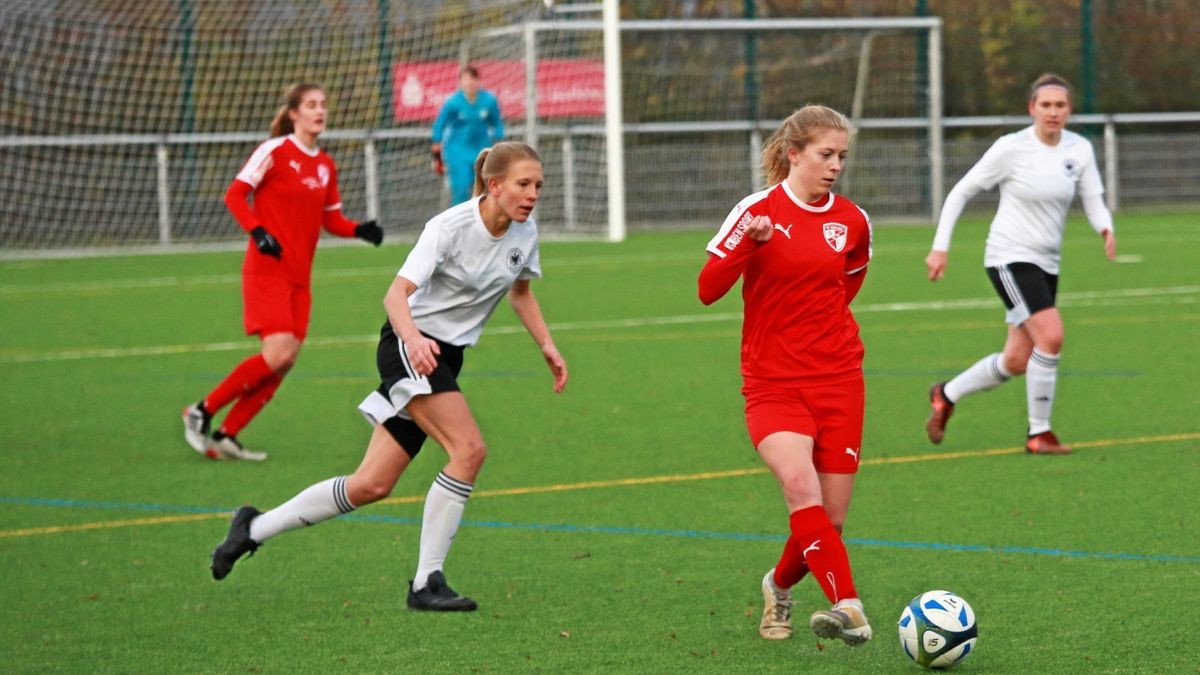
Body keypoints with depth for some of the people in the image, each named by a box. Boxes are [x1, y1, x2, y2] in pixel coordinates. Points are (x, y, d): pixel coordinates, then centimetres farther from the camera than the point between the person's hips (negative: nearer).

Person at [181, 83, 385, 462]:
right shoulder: (274, 151, -8)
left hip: (299, 277, 7)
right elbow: (234, 195, -8)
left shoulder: (326, 166, 12)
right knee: (278, 353, -19)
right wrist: (257, 231, -21)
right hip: (267, 270, -7)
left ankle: (225, 436, 7)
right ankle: (202, 412, -3)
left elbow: (331, 219, 19)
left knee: (284, 363, 0)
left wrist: (360, 230, 0)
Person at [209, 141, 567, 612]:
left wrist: (546, 345, 12)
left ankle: (255, 528, 18)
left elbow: (520, 290, 22)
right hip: (409, 347, -7)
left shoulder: (525, 233, 1)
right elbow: (396, 294, -27)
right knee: (469, 449, -25)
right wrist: (413, 339, -46)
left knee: (372, 485, 3)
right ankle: (426, 582, -17)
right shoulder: (451, 227, -20)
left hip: (446, 357, 7)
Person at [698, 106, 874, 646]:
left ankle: (779, 585, 32)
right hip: (773, 384, -4)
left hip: (838, 382, 4)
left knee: (829, 519, 2)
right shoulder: (757, 211, -5)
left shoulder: (852, 221, 7)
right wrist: (748, 243, -25)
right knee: (800, 484, -29)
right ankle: (848, 607, -35)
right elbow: (708, 289, -11)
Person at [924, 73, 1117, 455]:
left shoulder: (1079, 149, 2)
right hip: (1010, 257, -6)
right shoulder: (1011, 148, -11)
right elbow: (961, 192, -5)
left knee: (1016, 362, 9)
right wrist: (940, 246, -8)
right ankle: (1038, 433, -9)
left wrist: (1106, 230, -23)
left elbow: (1093, 201, 0)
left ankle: (946, 396, 32)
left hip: (1047, 264, 6)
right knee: (1051, 336, -22)